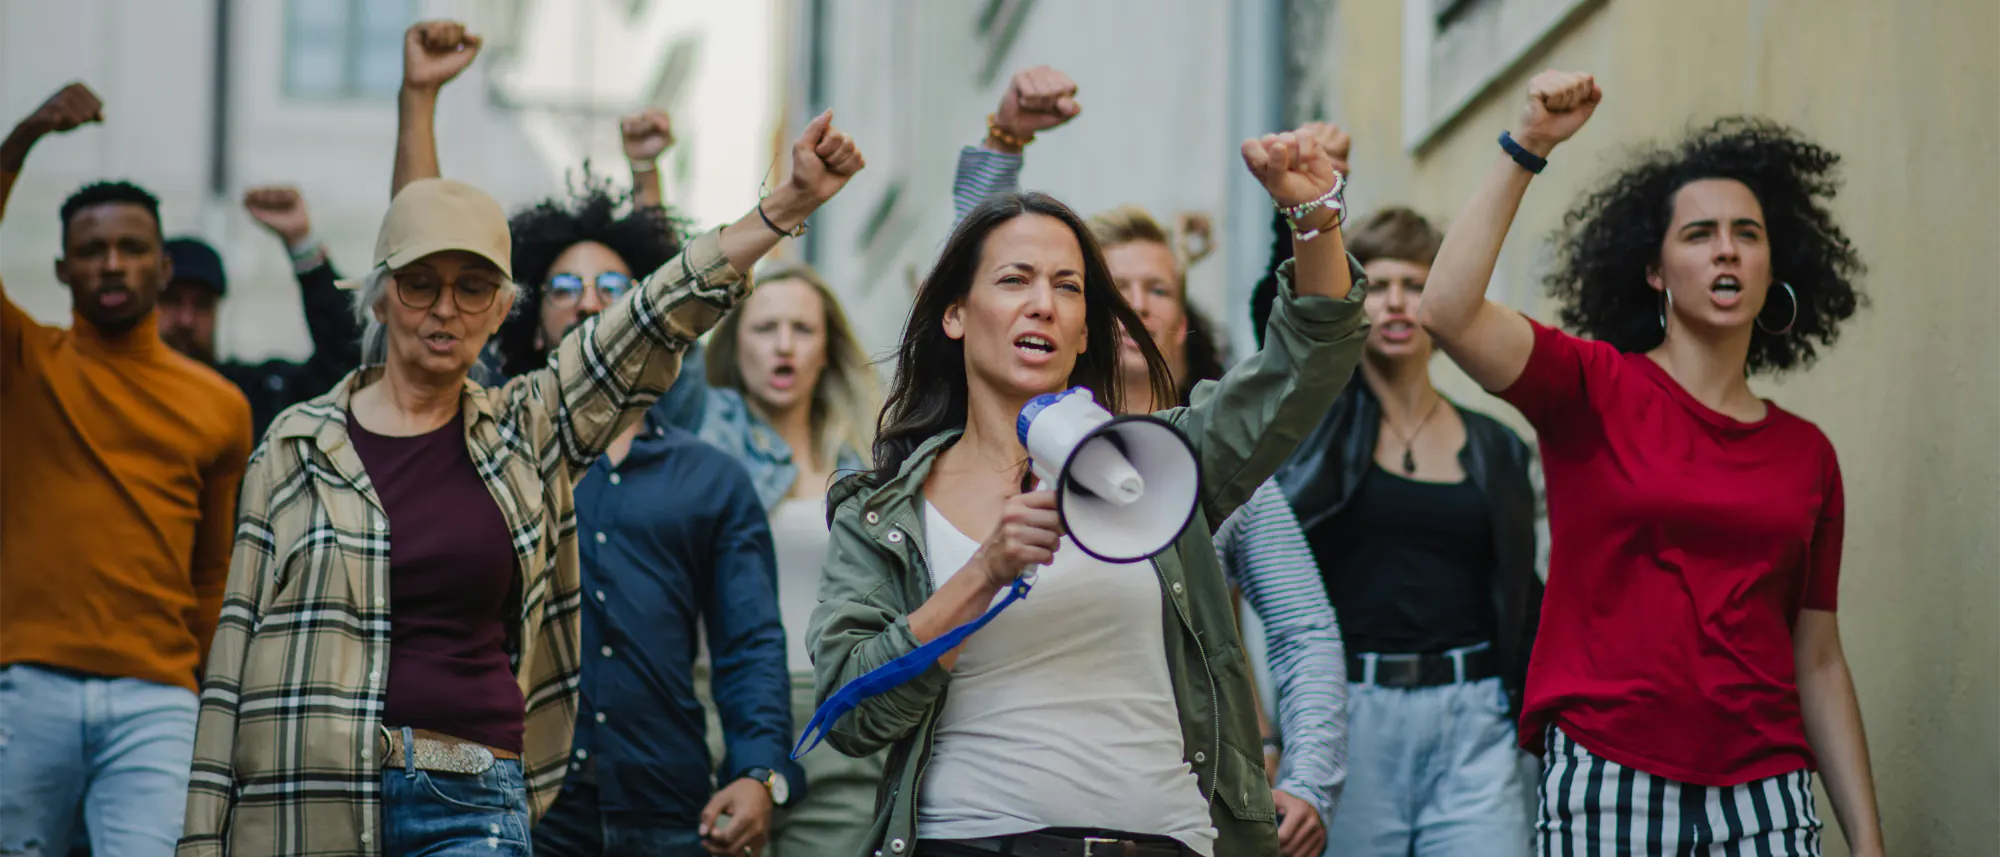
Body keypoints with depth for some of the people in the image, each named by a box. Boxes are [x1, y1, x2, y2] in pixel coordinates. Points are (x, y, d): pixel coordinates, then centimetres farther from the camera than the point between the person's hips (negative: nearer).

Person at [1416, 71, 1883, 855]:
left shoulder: (1807, 454, 11)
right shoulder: (1595, 391, 2)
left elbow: (1818, 663, 13)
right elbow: (1448, 312, -16)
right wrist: (1525, 149, -17)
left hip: (1763, 791, 3)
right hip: (1607, 781, -3)